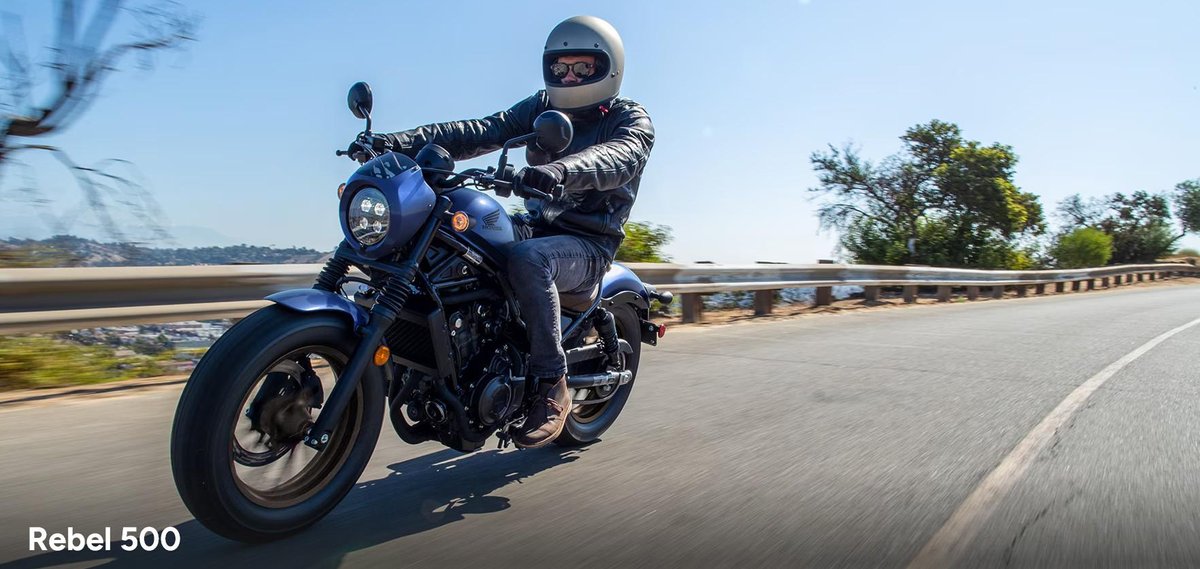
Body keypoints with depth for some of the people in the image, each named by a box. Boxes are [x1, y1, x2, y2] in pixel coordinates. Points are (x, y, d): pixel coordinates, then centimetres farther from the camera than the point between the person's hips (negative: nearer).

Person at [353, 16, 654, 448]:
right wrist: (409, 140, -19)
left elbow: (621, 156, -27)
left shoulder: (631, 119, -1)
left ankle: (552, 385, -26)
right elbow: (484, 131, -2)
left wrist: (561, 170, -49)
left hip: (588, 244, -6)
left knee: (527, 259, -37)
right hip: (538, 225, 6)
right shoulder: (543, 106, 14)